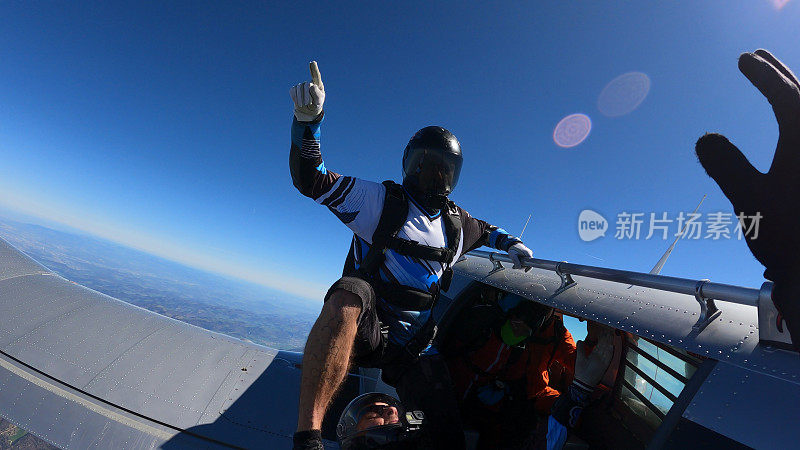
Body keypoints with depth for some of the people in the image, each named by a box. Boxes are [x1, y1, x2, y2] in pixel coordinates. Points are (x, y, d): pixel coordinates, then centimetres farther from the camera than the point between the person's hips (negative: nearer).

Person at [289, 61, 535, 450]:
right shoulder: (380, 200, -5)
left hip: (413, 348, 5)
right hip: (362, 329, -4)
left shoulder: (456, 224, 10)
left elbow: (484, 230, 33)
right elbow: (310, 180, -11)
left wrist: (511, 244, 13)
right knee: (350, 291, -40)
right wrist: (308, 120, -25)